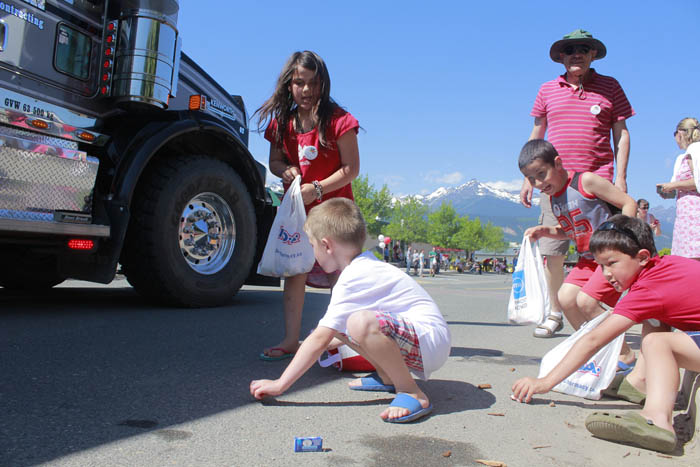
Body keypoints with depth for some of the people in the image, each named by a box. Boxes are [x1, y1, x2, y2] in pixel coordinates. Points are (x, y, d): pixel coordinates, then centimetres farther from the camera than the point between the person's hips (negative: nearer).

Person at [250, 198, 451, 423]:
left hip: (430, 341, -10)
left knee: (361, 323, -35)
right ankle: (387, 377, 14)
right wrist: (328, 342, 43)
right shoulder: (367, 266, 13)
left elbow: (319, 339, -19)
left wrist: (280, 384, -12)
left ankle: (412, 394, -19)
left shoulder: (351, 280, -18)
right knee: (340, 324, 9)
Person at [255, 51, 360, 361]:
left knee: (338, 272, 1)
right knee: (293, 270, 4)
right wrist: (285, 170, -9)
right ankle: (291, 340, 11)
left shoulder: (338, 120, -11)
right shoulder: (282, 123, 4)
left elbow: (351, 169, -12)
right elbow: (274, 162, 15)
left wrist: (317, 189, -20)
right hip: (296, 209, 5)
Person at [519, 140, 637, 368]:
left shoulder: (586, 181, -16)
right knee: (565, 297, -6)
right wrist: (545, 231, 1)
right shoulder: (554, 198, 8)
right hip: (588, 257, 8)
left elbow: (629, 203, -13)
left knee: (586, 301, -18)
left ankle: (626, 355, 1)